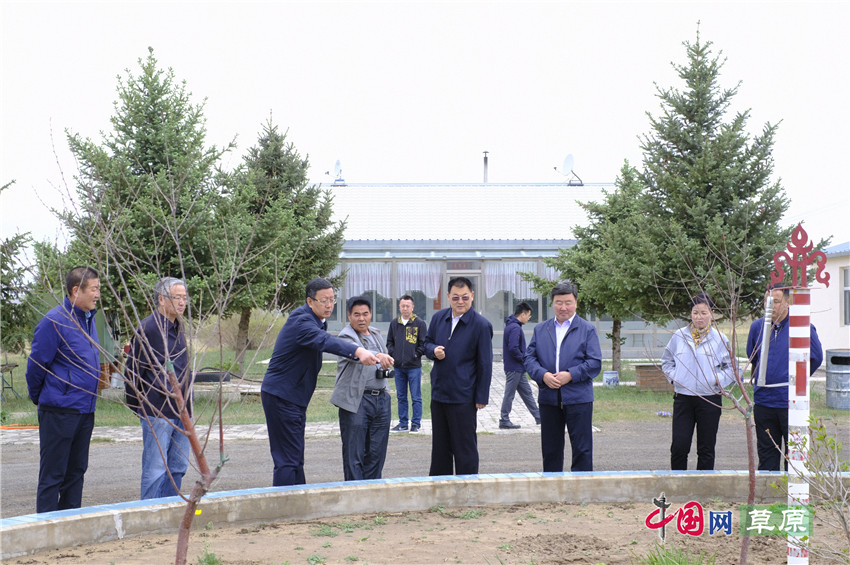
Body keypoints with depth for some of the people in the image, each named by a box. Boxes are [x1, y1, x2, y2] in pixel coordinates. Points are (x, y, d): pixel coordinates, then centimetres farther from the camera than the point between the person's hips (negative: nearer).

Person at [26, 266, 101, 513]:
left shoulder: (88, 319, 11)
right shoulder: (55, 321, -15)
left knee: (76, 472, 14)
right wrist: (38, 398, 4)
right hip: (60, 411, -8)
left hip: (85, 410, 8)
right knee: (52, 475, 0)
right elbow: (36, 365, -9)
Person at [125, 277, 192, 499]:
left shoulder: (179, 327, 15)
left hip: (180, 410, 8)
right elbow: (133, 370, -6)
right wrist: (136, 405, 0)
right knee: (155, 469, -3)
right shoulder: (147, 328, -11)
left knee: (178, 467, 12)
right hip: (157, 411, -8)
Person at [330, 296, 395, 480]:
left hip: (381, 399, 7)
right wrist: (378, 356, -50)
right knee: (354, 455, -2)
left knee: (377, 453, 8)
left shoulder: (376, 335, 15)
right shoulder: (346, 336, -9)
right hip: (356, 401, -7)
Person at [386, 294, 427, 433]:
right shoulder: (394, 324, 9)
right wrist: (393, 354, 3)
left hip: (414, 367, -4)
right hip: (398, 367, 4)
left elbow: (424, 344, -3)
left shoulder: (420, 323, -4)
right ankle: (403, 423, 19)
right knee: (401, 397, 11)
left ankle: (416, 424, 9)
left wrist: (415, 355, -9)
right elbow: (389, 342, 17)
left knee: (416, 398, 1)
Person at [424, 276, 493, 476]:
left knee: (465, 449, 3)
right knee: (439, 447, 15)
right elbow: (427, 342, 18)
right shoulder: (438, 318, 6)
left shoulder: (481, 325, -10)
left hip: (463, 397, -6)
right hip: (438, 393, 6)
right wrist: (434, 350, -7)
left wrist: (481, 397, -9)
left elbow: (485, 364, -8)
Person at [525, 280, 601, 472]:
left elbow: (595, 363, -3)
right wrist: (543, 375, -12)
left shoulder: (587, 329, 4)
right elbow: (529, 358, 6)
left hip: (578, 399, -3)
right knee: (550, 449, 10)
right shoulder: (540, 330, 13)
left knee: (582, 449, 0)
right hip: (548, 399, 3)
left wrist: (570, 375, -15)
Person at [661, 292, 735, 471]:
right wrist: (674, 377, 2)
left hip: (710, 400, -1)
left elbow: (731, 367, 7)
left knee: (706, 449, 7)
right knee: (679, 446, -3)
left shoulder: (720, 339, 1)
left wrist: (717, 379, -8)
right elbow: (666, 361, 17)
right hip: (682, 397, 1)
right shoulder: (679, 336, 5)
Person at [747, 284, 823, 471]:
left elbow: (816, 357, 4)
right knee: (766, 455, 11)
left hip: (790, 401, -4)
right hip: (763, 401, 4)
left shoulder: (802, 327, -7)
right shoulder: (757, 326, 5)